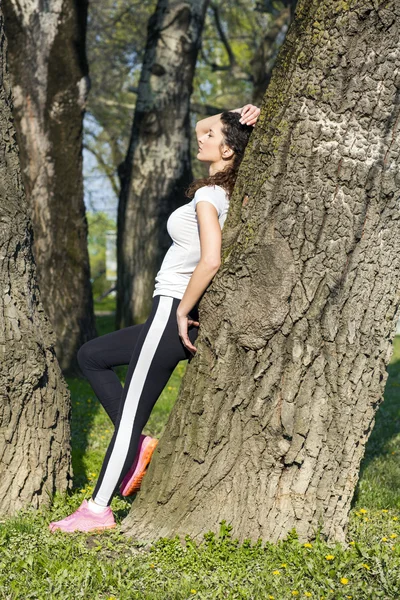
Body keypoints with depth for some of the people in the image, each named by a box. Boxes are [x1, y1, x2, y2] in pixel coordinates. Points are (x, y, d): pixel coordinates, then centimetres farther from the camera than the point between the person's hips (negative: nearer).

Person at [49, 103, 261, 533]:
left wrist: (182, 312, -20)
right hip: (177, 311, 10)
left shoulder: (207, 196, -16)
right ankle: (138, 445, 13)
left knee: (130, 412, -3)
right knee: (90, 355, 20)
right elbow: (203, 129, 25)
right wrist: (245, 118, 6)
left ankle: (98, 510, 5)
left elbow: (210, 260, -31)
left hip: (174, 310, -10)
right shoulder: (228, 188, 10)